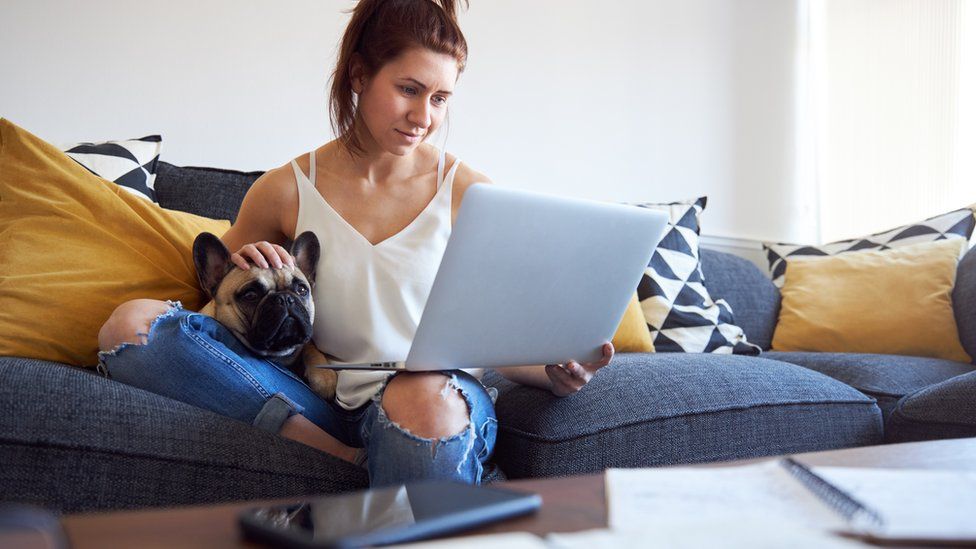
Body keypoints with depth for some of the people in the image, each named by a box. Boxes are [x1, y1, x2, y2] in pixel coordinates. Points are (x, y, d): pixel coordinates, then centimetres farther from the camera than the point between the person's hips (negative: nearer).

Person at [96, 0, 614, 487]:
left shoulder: (469, 195, 2)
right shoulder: (285, 190, 6)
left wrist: (553, 373, -16)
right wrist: (238, 276, -5)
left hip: (442, 399, -3)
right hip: (327, 398, 4)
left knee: (424, 401, -44)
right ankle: (353, 459, -25)